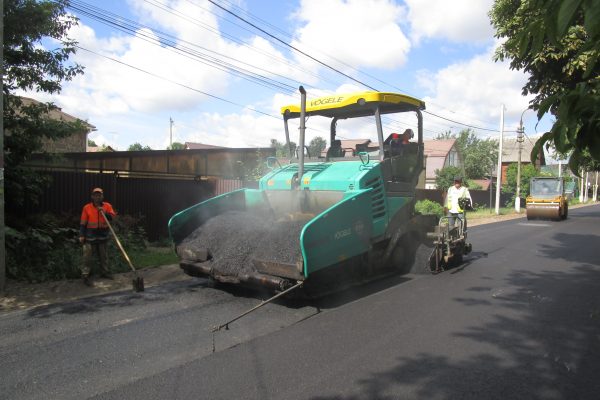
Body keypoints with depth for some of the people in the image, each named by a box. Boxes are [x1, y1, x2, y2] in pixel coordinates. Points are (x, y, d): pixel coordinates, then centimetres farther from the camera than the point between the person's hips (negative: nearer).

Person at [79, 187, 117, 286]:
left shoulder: (107, 206, 1)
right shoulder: (87, 207, -3)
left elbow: (113, 217, -10)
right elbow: (83, 223, -2)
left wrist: (105, 213, -25)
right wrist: (81, 235, -6)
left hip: (103, 235, 3)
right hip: (90, 236, -3)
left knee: (103, 256, 15)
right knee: (88, 257, -3)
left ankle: (105, 272, 28)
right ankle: (86, 275, 1)